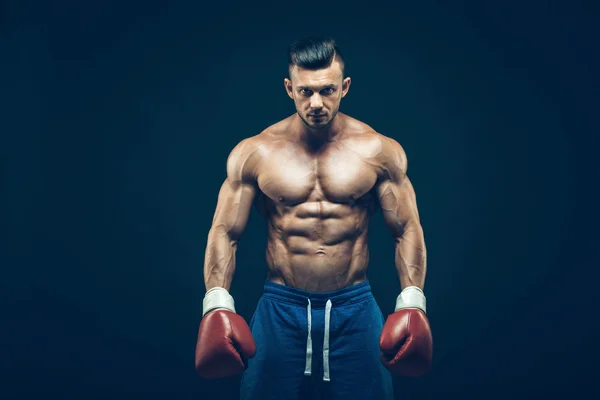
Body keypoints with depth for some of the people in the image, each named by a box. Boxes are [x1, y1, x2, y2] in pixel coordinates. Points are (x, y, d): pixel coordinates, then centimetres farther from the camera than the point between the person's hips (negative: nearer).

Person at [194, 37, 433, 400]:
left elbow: (407, 230, 2)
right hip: (280, 306, 0)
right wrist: (217, 304, -12)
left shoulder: (380, 151, -2)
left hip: (354, 307, 0)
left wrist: (412, 303, -9)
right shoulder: (254, 153, -2)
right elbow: (225, 233, 0)